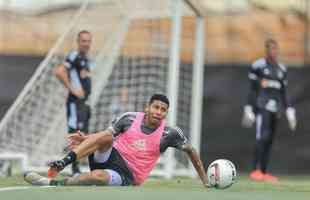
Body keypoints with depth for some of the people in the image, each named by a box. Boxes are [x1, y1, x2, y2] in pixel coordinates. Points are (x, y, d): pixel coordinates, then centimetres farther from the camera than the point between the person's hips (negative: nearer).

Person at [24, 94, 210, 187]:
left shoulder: (170, 133, -3)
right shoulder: (129, 119, 1)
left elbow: (191, 151, 10)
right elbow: (105, 134, 8)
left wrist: (205, 181, 11)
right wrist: (85, 139, -12)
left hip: (127, 176, -2)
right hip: (109, 157, 2)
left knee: (98, 176, -38)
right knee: (106, 137, -32)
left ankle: (54, 184, -31)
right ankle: (62, 164, -39)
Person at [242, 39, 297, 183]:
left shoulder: (282, 69, 15)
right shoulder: (258, 66, -2)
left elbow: (283, 93, 17)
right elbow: (252, 90, -2)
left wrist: (290, 112, 11)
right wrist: (248, 110, -6)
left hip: (275, 109, 6)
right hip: (262, 107, -6)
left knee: (269, 140, 5)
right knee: (263, 136, -19)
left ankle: (263, 173, 9)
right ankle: (256, 171, -24)